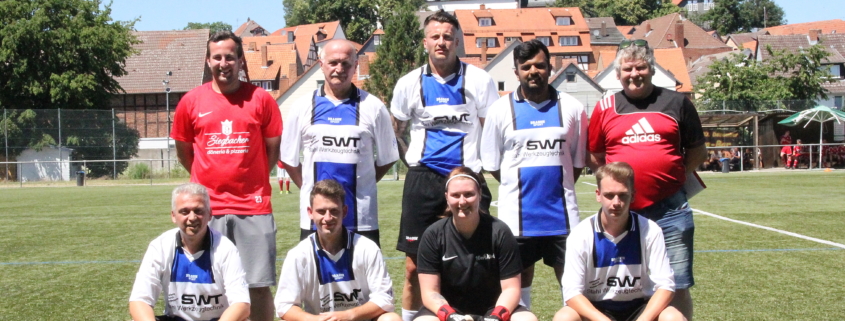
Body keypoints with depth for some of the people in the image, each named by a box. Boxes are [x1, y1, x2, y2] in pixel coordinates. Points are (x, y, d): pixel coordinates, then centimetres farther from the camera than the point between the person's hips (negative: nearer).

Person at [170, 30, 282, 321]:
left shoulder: (261, 99, 1)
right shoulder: (191, 101, 4)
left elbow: (274, 147, 10)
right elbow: (183, 151, 15)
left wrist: (252, 178, 10)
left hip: (253, 208, -1)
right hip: (207, 209, 1)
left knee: (259, 284, 3)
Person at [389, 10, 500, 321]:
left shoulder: (479, 80, 2)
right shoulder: (410, 83, 7)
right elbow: (395, 132, 18)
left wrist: (483, 163, 1)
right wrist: (411, 161, 7)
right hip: (423, 180, 1)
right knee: (414, 266, 3)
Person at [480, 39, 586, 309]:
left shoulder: (571, 108, 4)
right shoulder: (501, 109, 1)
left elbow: (578, 161, 11)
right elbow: (491, 164, 6)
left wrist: (558, 184, 4)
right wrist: (521, 183, 4)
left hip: (562, 214, 1)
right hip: (517, 214, 0)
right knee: (519, 282, 10)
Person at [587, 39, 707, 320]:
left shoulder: (676, 102, 7)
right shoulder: (605, 108, 8)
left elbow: (697, 149, 12)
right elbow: (595, 157, 14)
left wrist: (678, 176, 0)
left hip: (670, 209, -1)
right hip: (623, 211, 1)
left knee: (677, 287, 3)